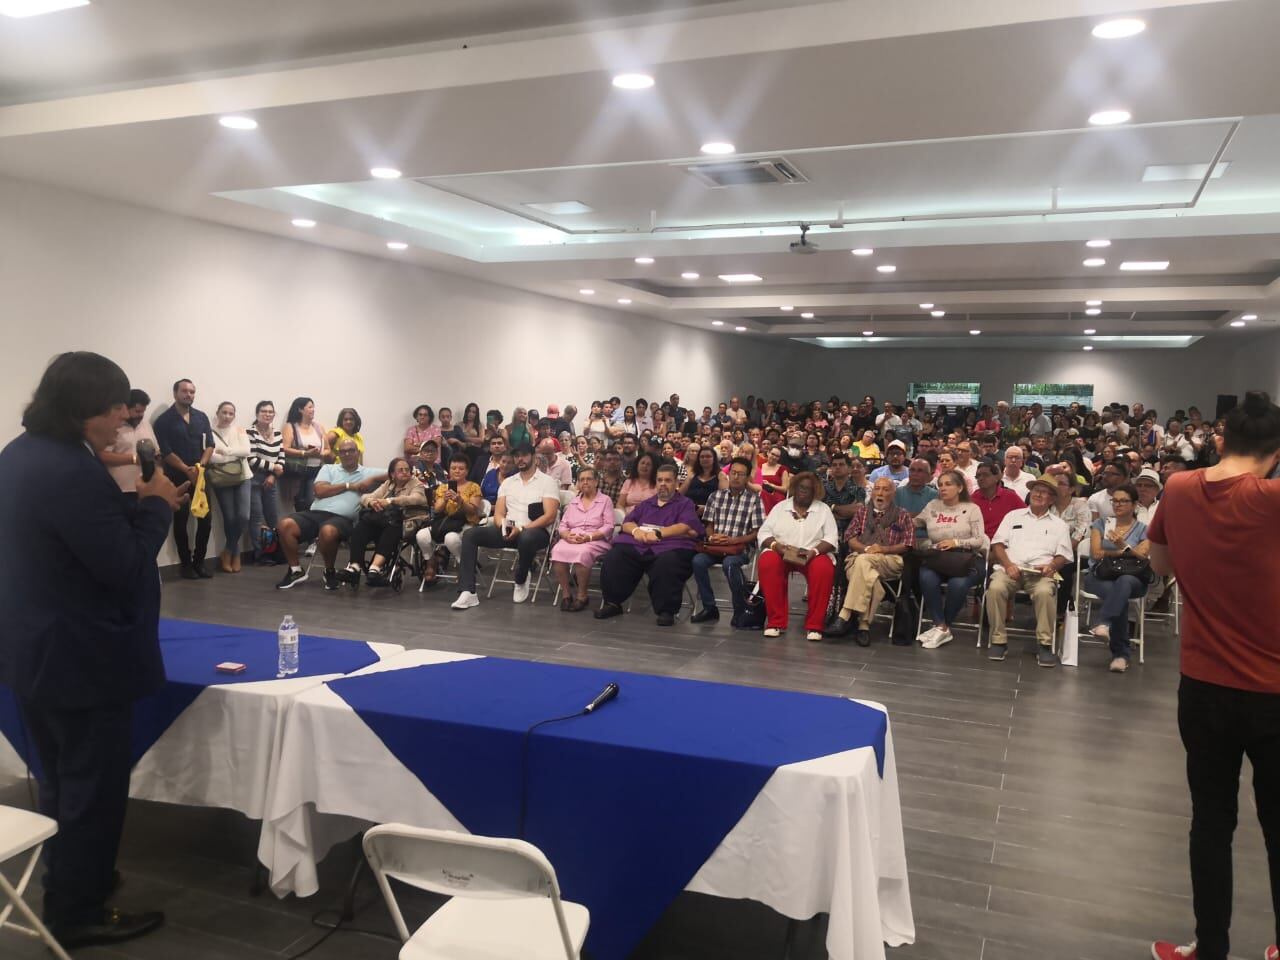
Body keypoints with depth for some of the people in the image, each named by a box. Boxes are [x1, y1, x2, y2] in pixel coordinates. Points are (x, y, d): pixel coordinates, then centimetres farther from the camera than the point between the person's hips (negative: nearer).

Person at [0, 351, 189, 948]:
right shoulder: (72, 472, -28)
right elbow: (125, 566, -24)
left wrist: (134, 503, 1)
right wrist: (154, 505, -12)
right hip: (81, 658, -10)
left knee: (61, 781, 25)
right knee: (93, 787, 7)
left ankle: (68, 883, 42)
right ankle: (78, 913, 22)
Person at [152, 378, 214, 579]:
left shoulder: (201, 417, 9)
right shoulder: (164, 420, -4)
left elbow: (210, 444, 5)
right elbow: (165, 452, -9)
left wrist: (200, 466, -11)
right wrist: (187, 470, -15)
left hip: (200, 475, 4)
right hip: (177, 477, -4)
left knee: (206, 518, 1)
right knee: (181, 520, 2)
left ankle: (199, 561, 13)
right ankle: (186, 564, 10)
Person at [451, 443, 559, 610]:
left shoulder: (547, 482, 2)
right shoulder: (508, 482, 18)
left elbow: (550, 516, -9)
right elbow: (498, 513, 11)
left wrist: (522, 528, -21)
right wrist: (504, 526, -14)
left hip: (534, 531, -5)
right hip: (509, 530, 5)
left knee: (526, 538, -42)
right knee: (470, 534, -17)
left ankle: (520, 580, -9)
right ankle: (467, 592, -26)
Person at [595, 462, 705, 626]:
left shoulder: (685, 504, 14)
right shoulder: (646, 504, 30)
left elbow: (685, 527, -5)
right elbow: (627, 523, 20)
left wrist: (657, 533, -14)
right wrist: (636, 530, -5)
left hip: (669, 546, -4)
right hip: (637, 546, 4)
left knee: (667, 563, -39)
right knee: (614, 557, -25)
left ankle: (666, 611, -26)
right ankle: (612, 603, -11)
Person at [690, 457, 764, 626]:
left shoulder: (754, 499, 4)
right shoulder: (715, 495, 13)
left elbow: (757, 533, 0)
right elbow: (709, 524, 15)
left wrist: (733, 540, -13)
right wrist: (712, 536, -8)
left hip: (740, 547, -3)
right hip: (716, 546, 3)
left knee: (729, 563, -36)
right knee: (698, 561, -27)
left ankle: (740, 611, -16)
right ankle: (709, 608, -10)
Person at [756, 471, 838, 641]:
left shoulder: (823, 509, 12)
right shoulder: (780, 507, 14)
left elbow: (832, 538, 2)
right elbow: (764, 533, 8)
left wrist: (814, 551, -16)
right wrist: (776, 545, -14)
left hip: (814, 555, -1)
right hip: (781, 553, 1)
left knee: (823, 569, -34)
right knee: (767, 563, -33)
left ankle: (814, 625, -24)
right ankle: (775, 622, -25)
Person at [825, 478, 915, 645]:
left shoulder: (903, 516, 21)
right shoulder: (861, 510, 26)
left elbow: (908, 544, 9)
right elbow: (850, 538, 14)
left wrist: (883, 549, -8)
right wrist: (866, 548, -7)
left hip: (891, 561, -1)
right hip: (857, 557, 1)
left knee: (864, 561, -38)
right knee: (869, 577, -38)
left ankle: (845, 616, -41)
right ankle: (863, 625, -42)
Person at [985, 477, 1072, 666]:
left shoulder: (1058, 524, 22)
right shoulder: (1013, 516, 22)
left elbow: (1064, 556, 14)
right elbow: (998, 544, 12)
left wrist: (1051, 566, -9)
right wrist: (1008, 564, -7)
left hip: (1041, 572, 0)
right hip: (1011, 568, 1)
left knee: (1044, 592, -36)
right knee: (995, 588, -33)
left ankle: (1046, 644, -25)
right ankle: (999, 641, -22)